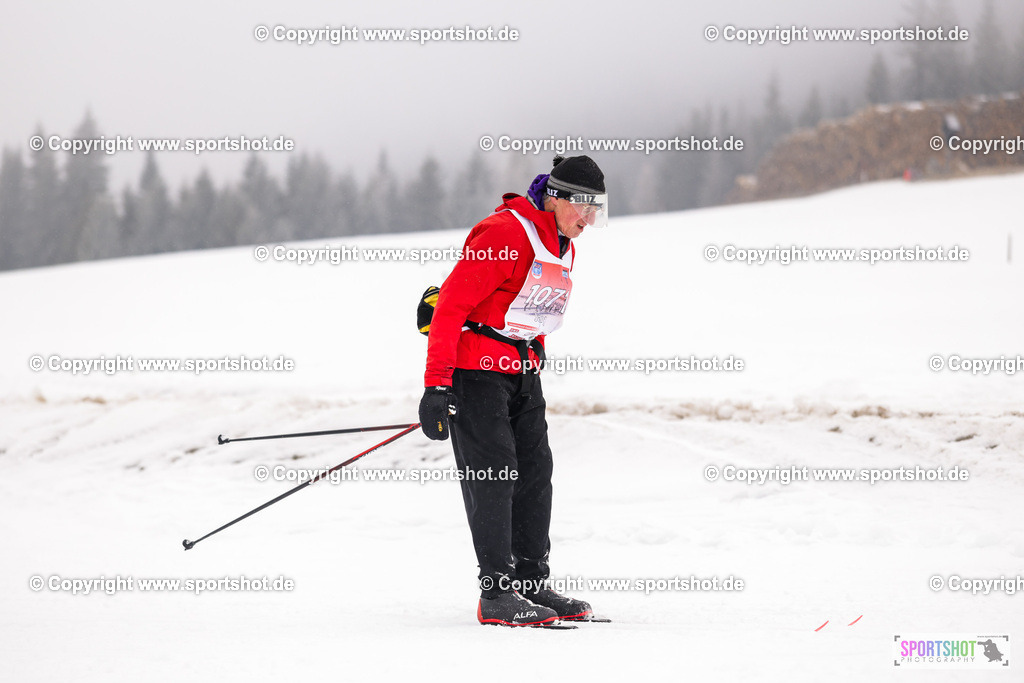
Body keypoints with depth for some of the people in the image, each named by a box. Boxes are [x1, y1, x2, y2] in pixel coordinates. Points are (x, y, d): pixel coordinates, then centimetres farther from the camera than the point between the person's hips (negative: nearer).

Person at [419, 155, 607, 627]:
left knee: (535, 471, 5)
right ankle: (496, 593, -9)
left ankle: (532, 583, 11)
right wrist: (437, 383, -25)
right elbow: (452, 305, -22)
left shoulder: (563, 249, 10)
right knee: (493, 476, -10)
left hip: (522, 371, 9)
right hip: (475, 368, -9)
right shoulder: (505, 234, -19)